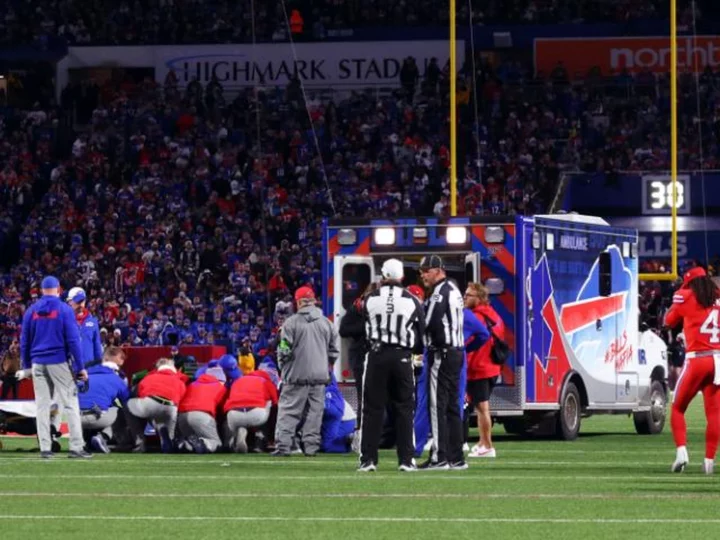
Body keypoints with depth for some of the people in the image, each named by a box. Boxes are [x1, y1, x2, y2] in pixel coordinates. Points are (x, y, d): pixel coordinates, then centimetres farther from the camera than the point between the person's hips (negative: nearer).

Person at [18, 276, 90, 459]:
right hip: (59, 362, -3)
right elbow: (73, 339, -9)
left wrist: (26, 366, 16)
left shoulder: (31, 311, 5)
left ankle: (45, 448, 3)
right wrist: (80, 367, -6)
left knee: (42, 406, 7)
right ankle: (76, 447, -8)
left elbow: (24, 341, 8)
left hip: (38, 364, 3)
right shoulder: (64, 309, -5)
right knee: (70, 403, -2)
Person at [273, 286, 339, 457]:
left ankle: (283, 445, -6)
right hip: (320, 376, 3)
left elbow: (284, 351, -8)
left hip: (297, 375, -3)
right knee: (315, 411, 8)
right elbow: (334, 351, 10)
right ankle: (311, 446, 6)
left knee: (288, 411, 0)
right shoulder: (326, 323, 5)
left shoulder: (291, 322, -8)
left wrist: (283, 369, 9)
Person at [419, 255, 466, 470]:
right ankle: (456, 458, 15)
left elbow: (428, 323, -19)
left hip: (442, 353, -10)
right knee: (452, 406, 13)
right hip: (456, 353, 10)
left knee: (438, 406, -9)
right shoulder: (453, 290, 17)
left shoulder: (440, 293, -13)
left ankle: (439, 457, -11)